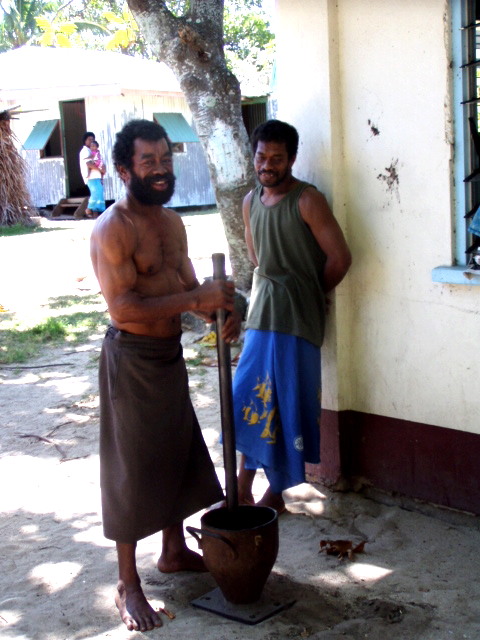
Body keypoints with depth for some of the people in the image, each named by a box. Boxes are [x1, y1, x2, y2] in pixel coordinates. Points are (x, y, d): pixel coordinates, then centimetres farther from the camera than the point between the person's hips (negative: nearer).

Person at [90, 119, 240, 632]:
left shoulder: (172, 222, 9)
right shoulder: (113, 228, -17)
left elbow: (188, 289, 12)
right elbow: (123, 306, -25)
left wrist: (220, 310, -9)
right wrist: (195, 299, -28)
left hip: (170, 354, 8)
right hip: (131, 359, -8)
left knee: (179, 454, 19)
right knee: (130, 469, 0)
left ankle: (175, 551, 39)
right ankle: (128, 585, 13)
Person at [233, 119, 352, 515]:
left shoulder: (307, 201, -13)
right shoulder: (251, 202, 9)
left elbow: (340, 258, -14)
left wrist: (311, 292, -1)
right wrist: (272, 288, 14)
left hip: (296, 318, -7)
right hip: (261, 315, 7)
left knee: (287, 404, -2)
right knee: (248, 399, 8)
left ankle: (276, 493, 12)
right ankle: (243, 489, 18)